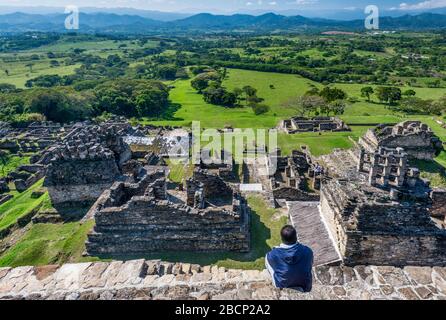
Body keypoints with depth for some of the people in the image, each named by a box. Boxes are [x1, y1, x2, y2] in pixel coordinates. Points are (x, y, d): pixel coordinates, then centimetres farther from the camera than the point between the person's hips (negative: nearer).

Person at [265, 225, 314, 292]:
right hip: (305, 287, 2)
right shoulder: (308, 251, -25)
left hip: (282, 286, -2)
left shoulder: (274, 254, -30)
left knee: (267, 257, 12)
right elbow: (310, 266, -2)